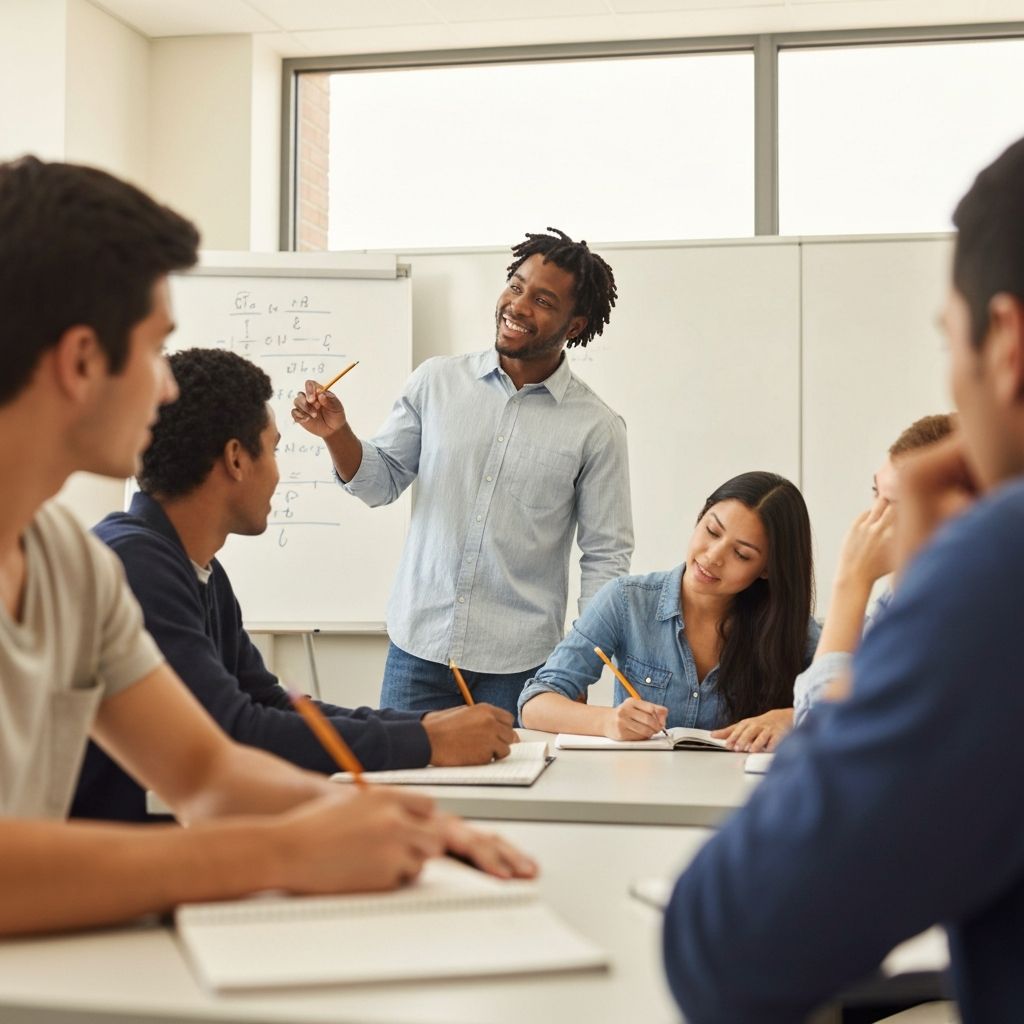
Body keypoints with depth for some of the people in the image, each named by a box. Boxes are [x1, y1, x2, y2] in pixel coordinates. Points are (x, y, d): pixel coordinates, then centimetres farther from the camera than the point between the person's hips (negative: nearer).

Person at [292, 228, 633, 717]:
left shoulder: (597, 428, -3)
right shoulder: (436, 382, 3)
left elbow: (606, 556, 0)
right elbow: (381, 481, 9)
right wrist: (336, 433, -9)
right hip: (417, 646, 2)